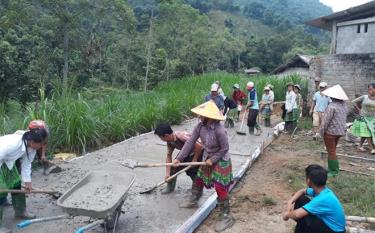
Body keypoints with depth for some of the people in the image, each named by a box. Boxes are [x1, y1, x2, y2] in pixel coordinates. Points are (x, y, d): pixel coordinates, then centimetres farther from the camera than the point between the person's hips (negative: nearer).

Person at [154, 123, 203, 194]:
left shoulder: (181, 136, -39)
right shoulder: (170, 141, -12)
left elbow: (199, 146, -39)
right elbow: (169, 155, -4)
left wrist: (195, 159, -23)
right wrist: (168, 173, -7)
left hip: (197, 153, -7)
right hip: (186, 153, 8)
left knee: (192, 172, -9)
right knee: (174, 167, 3)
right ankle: (170, 187, 24)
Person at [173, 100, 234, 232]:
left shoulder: (219, 130, -34)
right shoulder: (200, 126, -14)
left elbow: (224, 148, -22)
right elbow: (190, 142, -10)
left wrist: (213, 160, -16)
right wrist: (179, 158, -10)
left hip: (221, 161, -7)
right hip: (207, 159, 7)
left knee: (221, 189, -4)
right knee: (198, 180, 22)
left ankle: (226, 217, 11)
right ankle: (193, 201, 48)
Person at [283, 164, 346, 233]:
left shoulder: (323, 199, -33)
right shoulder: (321, 190, -6)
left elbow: (297, 214, -36)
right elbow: (302, 191, 13)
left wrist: (287, 214, -13)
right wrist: (290, 202, -4)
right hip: (326, 221, 9)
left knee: (301, 217, -29)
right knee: (301, 200, 0)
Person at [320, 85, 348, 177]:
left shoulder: (331, 106, -23)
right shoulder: (344, 105, 2)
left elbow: (325, 121, -20)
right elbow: (344, 119, 11)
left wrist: (322, 131, -9)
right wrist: (343, 129, 20)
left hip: (331, 132, -8)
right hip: (340, 131, 8)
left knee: (331, 152, 4)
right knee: (332, 150, 20)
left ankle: (334, 171, 12)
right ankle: (331, 168, 30)